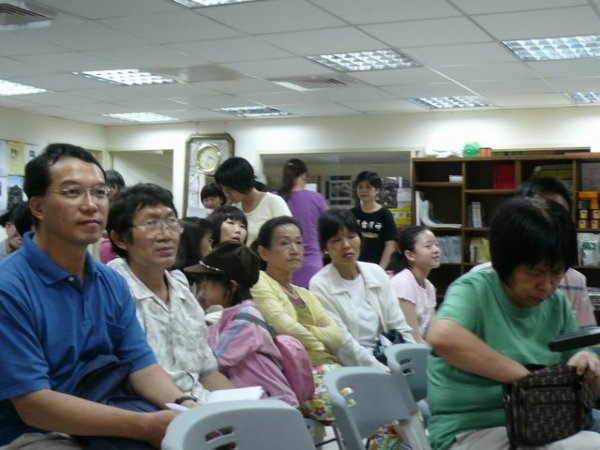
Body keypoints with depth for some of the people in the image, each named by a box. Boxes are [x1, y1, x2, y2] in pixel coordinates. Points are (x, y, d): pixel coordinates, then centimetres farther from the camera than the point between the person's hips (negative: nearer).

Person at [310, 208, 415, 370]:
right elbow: (344, 345, -14)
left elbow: (399, 327, 7)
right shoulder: (320, 285, -9)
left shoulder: (376, 273, 6)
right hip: (353, 367, -5)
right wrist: (389, 372, -20)